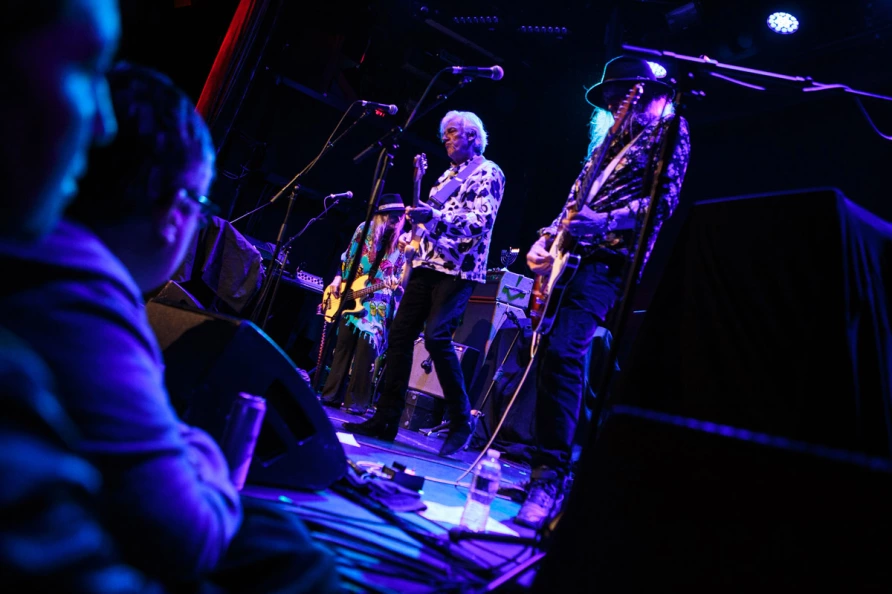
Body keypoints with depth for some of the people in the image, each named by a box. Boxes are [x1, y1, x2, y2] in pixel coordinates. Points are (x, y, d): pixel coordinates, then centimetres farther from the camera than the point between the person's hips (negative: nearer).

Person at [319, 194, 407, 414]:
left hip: (378, 304, -2)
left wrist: (395, 283, -21)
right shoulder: (364, 230, 5)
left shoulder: (402, 243, 0)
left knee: (366, 350, -9)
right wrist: (338, 279, 4)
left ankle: (357, 402, -1)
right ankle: (332, 395, 15)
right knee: (343, 346, 6)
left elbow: (403, 274, 0)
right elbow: (347, 258, 13)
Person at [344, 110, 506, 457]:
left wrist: (435, 216, -25)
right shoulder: (449, 174, 24)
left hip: (458, 270, -8)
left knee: (436, 337, -21)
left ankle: (461, 420, -5)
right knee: (400, 334, -1)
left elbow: (482, 221, -15)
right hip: (428, 263, 8)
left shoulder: (488, 172, -1)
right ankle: (386, 420, 4)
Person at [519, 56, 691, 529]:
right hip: (573, 254, 9)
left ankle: (551, 475, -18)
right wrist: (548, 238, 8)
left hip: (609, 258, -8)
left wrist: (606, 221, -21)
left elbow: (664, 200, -8)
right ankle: (546, 460, 15)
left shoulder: (666, 129, 6)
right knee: (548, 351, 4)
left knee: (561, 350, -24)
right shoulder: (608, 140, 29)